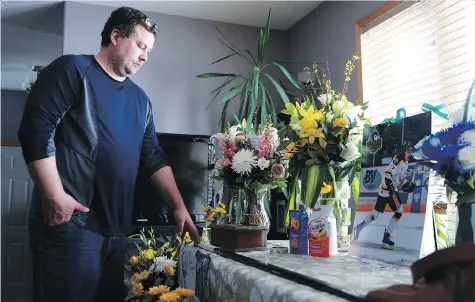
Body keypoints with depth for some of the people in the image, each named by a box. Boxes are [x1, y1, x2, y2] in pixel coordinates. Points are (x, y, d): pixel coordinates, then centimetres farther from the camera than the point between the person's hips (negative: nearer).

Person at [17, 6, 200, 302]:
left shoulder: (140, 98, 18)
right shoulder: (73, 69, -2)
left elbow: (154, 157, 16)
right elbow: (35, 129, -11)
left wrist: (179, 207, 9)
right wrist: (54, 196, -18)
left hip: (118, 226, 7)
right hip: (70, 221, -6)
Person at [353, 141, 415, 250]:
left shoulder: (405, 162, 19)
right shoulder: (398, 159, -13)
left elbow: (401, 178, 25)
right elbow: (388, 172, -23)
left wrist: (408, 184, 9)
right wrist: (390, 185, -31)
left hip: (392, 190, 9)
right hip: (387, 189, -9)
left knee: (376, 213, 10)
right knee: (399, 211, -10)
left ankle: (358, 228, 18)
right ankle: (386, 237, -9)